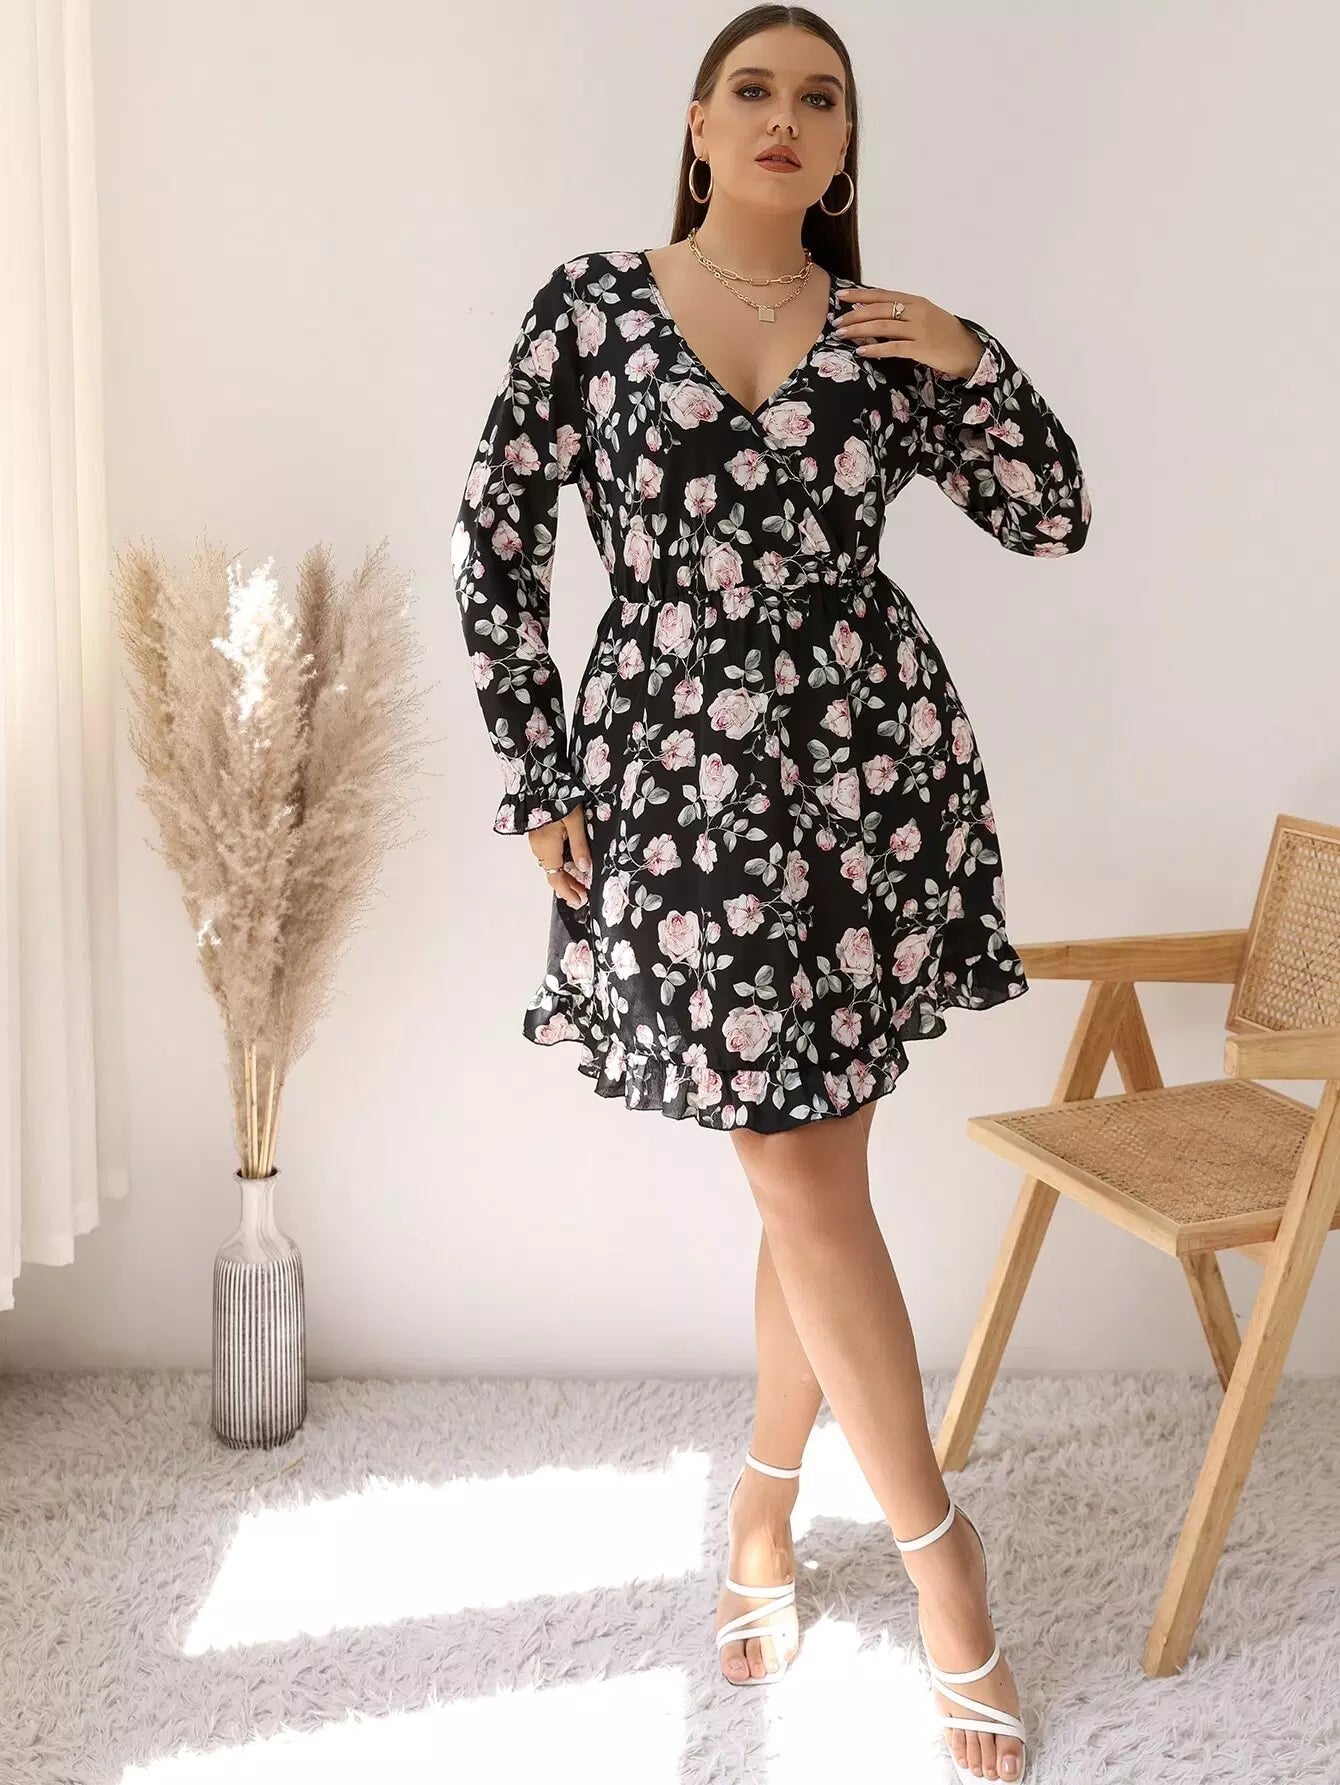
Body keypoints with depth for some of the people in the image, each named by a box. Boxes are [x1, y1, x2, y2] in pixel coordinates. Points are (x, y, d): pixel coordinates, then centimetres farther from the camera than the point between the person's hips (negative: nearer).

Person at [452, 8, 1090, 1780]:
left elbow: (1051, 518, 10)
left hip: (871, 767, 2)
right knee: (806, 1177, 1)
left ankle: (764, 1512, 28)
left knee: (810, 1170, 7)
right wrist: (541, 778, -1)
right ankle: (940, 1557, 15)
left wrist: (971, 360, -5)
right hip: (678, 781, -2)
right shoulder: (591, 301, 2)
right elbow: (497, 542, 2)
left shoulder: (887, 329, 7)